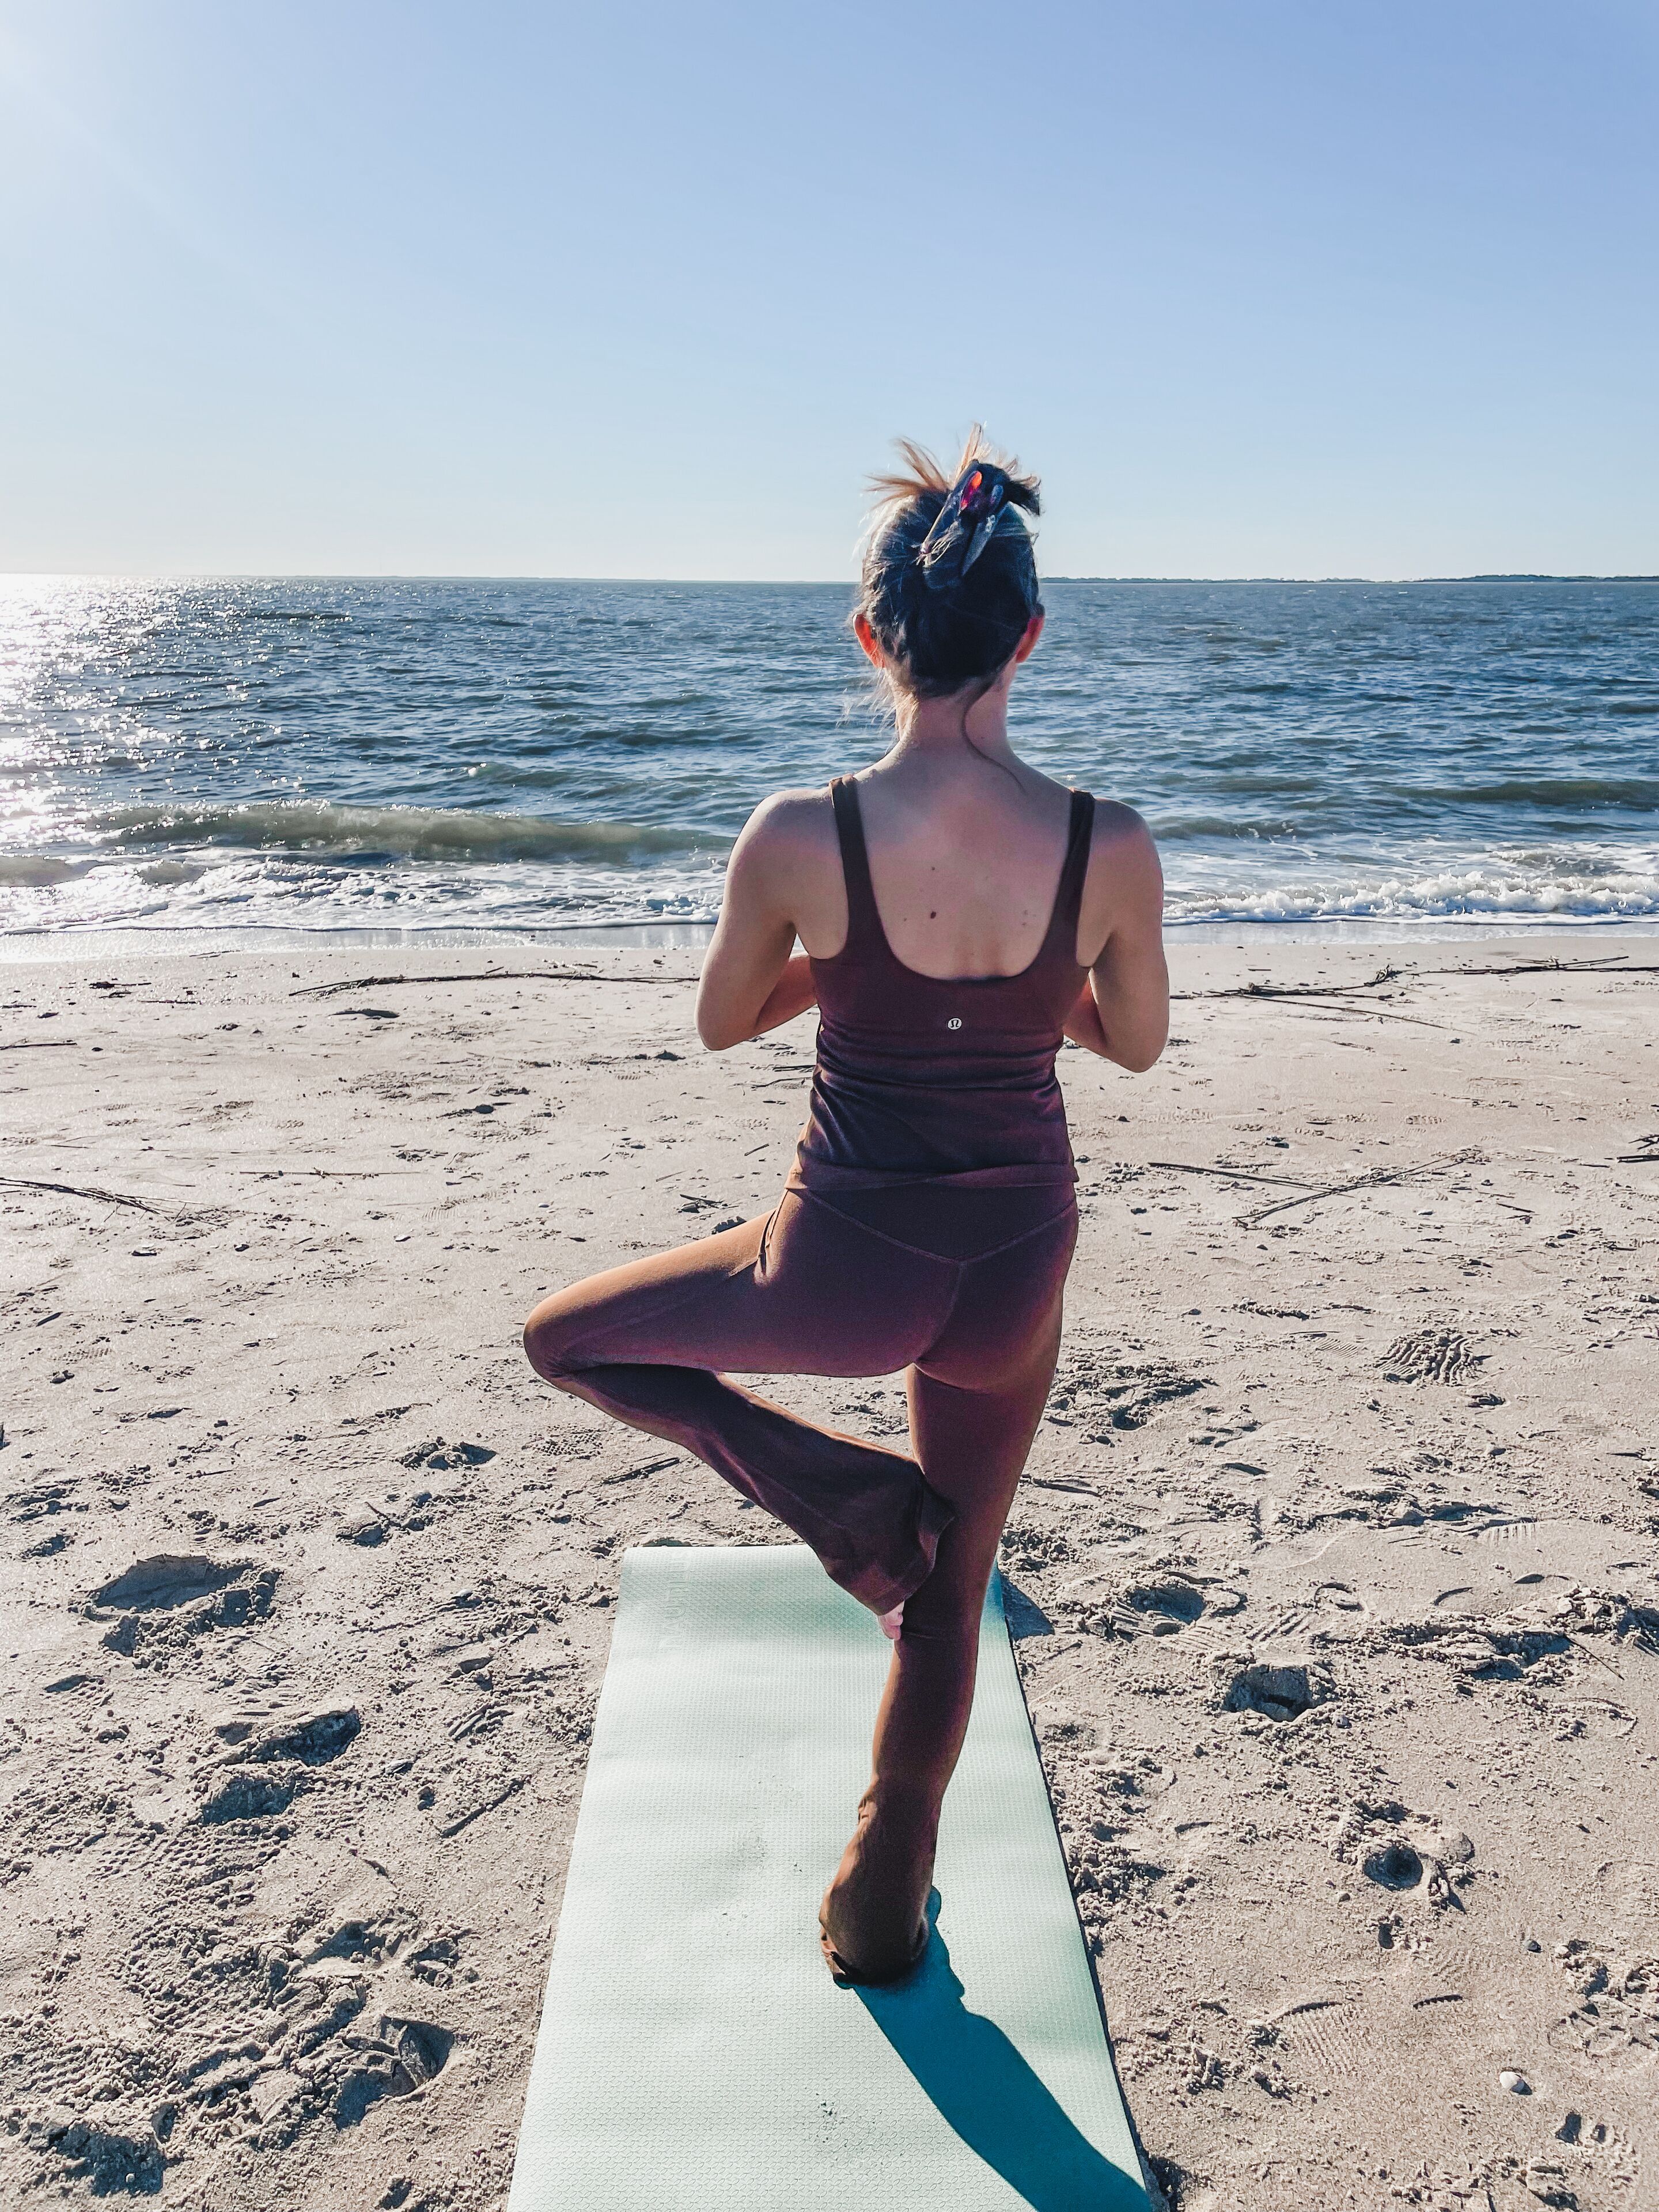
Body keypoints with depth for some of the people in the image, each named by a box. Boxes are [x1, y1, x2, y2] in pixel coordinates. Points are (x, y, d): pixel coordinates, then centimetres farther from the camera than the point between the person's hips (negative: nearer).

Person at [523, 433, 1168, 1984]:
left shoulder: (800, 838, -18)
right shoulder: (1114, 849, -13)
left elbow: (720, 1024, 0)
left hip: (846, 1269, -3)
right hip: (1015, 1272, 3)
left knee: (565, 1337, 24)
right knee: (945, 1596, 25)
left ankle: (826, 1483, 10)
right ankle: (881, 1910, 42)